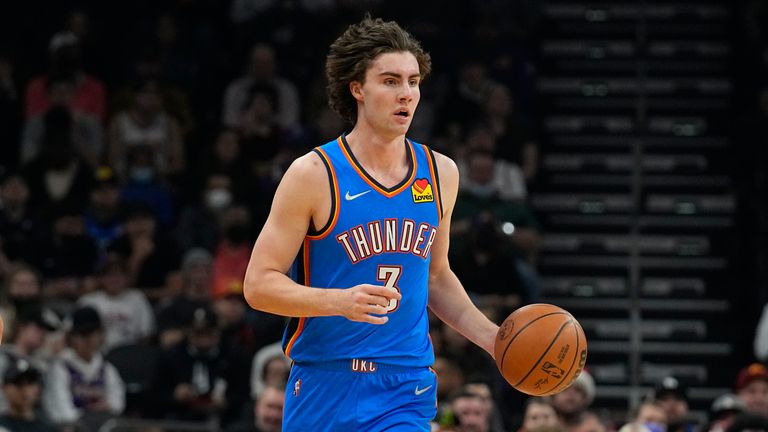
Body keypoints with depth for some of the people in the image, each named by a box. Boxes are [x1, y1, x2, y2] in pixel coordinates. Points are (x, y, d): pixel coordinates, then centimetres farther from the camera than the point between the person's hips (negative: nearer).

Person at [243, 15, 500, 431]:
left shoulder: (440, 174, 7)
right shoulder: (313, 175, -8)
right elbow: (259, 284, -10)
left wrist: (492, 338, 9)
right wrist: (341, 300, -25)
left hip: (406, 391, 2)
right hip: (324, 388, -2)